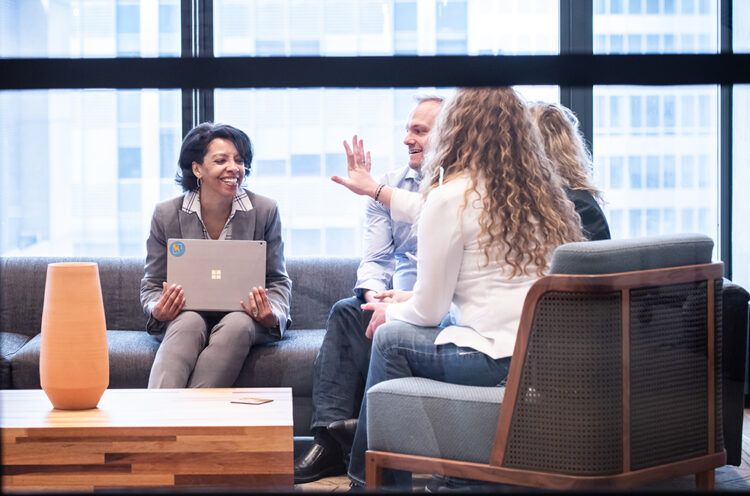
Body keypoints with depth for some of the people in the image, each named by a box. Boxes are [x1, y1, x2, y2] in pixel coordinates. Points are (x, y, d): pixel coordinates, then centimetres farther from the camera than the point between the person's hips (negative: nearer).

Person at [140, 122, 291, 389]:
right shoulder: (166, 214, 0)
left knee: (237, 324, -34)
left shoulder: (265, 211, 0)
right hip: (185, 315, 0)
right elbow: (152, 284, 7)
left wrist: (272, 315, -19)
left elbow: (278, 281, 5)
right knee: (189, 323, -35)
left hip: (245, 317, 1)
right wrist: (158, 311, -19)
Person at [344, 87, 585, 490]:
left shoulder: (451, 196, -7)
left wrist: (391, 312, 21)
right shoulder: (544, 194, 14)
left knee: (390, 337, 15)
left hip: (500, 361, -8)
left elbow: (429, 310, -4)